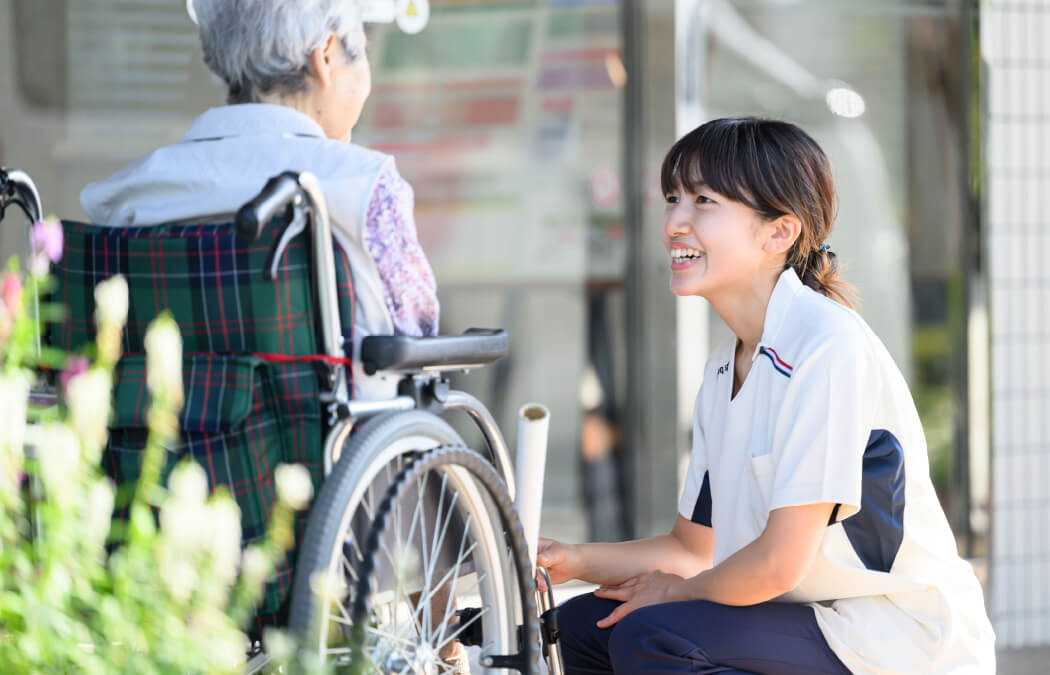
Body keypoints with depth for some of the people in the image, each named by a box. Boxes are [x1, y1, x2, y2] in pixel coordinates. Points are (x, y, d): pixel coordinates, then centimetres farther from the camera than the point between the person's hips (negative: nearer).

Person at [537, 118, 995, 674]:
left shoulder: (829, 346, -19)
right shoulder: (723, 372, 10)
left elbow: (778, 563, -22)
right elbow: (694, 548, 17)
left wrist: (677, 591, -3)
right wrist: (572, 560, 1)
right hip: (817, 620, 9)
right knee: (583, 626, 6)